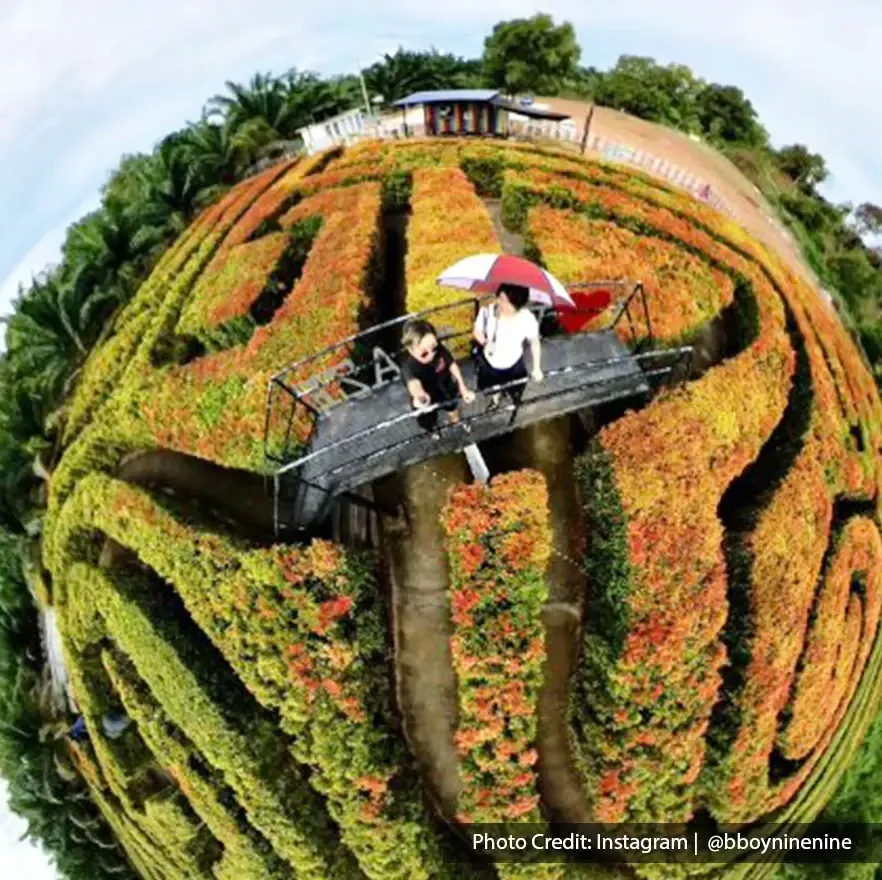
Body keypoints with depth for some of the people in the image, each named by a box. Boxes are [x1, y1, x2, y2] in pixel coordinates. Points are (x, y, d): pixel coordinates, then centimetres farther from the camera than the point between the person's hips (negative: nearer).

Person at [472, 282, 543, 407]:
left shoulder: (527, 319, -33)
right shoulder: (487, 311, -34)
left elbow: (535, 342, -13)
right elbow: (477, 331, -13)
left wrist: (537, 368, -6)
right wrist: (485, 342, -34)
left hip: (513, 364, 0)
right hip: (489, 361, 1)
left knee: (515, 393, 27)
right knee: (493, 387, 32)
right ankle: (495, 398, 69)